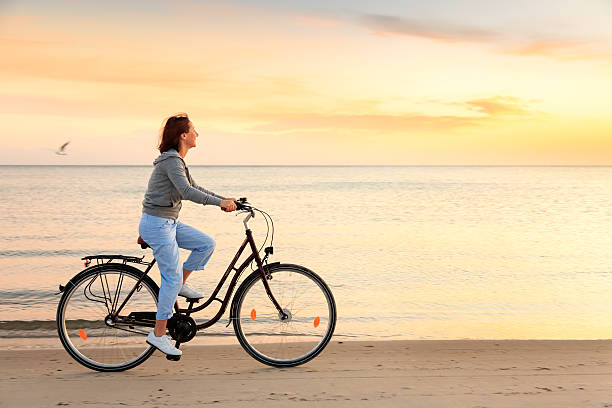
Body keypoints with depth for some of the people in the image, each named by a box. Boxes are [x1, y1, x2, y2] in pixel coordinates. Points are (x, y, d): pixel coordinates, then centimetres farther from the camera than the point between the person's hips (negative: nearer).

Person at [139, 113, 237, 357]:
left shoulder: (176, 160, 13)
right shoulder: (171, 161, -18)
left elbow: (195, 189, 19)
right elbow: (187, 192, -30)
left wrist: (224, 200, 12)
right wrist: (219, 202, -31)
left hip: (169, 223, 9)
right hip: (157, 224, -9)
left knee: (207, 244, 5)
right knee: (172, 278, -5)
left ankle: (180, 285, 16)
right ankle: (158, 335, 4)